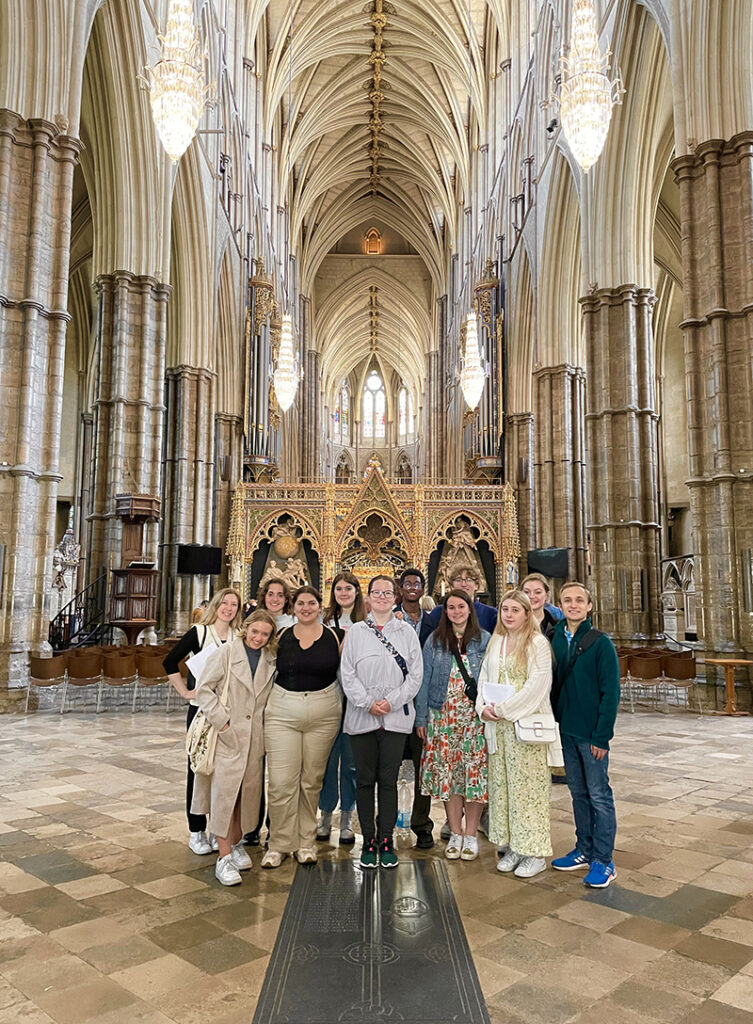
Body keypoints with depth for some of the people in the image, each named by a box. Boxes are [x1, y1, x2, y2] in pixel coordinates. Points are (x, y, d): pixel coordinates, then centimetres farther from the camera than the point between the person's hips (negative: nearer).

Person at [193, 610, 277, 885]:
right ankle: (224, 857, -1)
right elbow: (204, 688, -6)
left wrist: (267, 726, 5)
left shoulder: (270, 661, 8)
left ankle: (236, 844, 29)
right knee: (224, 792, -7)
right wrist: (221, 720, -12)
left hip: (254, 736, 4)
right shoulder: (227, 653, -5)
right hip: (227, 735, -4)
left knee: (248, 792, 10)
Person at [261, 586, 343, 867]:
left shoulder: (334, 637, 3)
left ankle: (306, 841, 24)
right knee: (281, 782, -3)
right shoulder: (281, 637, 5)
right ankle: (279, 843, 13)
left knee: (312, 780, 10)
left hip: (323, 714, 0)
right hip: (282, 711, 0)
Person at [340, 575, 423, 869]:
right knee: (365, 780, 6)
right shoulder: (355, 632, 6)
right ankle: (368, 841, 17)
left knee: (388, 780, 3)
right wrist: (367, 702, -10)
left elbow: (415, 674, 1)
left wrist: (391, 701, -10)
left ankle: (386, 840, 15)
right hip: (361, 717, 1)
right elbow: (347, 674, 1)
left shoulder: (407, 632, 6)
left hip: (396, 717, 0)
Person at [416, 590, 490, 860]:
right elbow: (424, 680, 6)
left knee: (474, 771, -2)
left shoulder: (484, 640, 4)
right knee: (447, 771, 3)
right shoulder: (434, 641, 6)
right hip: (443, 715, 1)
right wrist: (421, 718, 2)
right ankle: (455, 834, 16)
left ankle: (471, 835, 12)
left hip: (475, 715, -1)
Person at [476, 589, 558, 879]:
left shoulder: (537, 643, -7)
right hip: (497, 725, 6)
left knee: (527, 785, -2)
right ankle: (512, 846, 21)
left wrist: (502, 708, -14)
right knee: (501, 784, 9)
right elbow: (484, 678, 15)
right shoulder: (495, 642, 12)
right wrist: (484, 707, -2)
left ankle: (535, 851, 10)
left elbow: (536, 685, -15)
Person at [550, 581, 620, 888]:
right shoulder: (555, 640, 4)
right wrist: (556, 722, 3)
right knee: (578, 793, 15)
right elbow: (552, 684, 9)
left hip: (592, 733, -5)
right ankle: (584, 850, 29)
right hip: (566, 730, 5)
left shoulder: (600, 643, -10)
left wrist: (601, 735, -15)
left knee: (599, 795, 3)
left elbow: (610, 692, -11)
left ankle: (604, 861, 13)